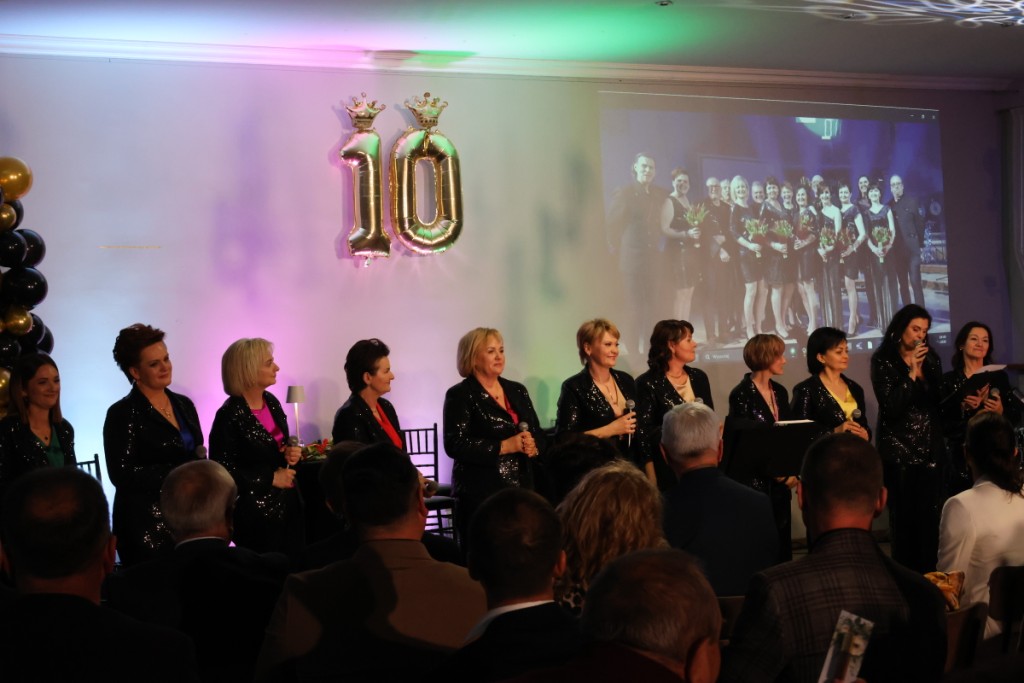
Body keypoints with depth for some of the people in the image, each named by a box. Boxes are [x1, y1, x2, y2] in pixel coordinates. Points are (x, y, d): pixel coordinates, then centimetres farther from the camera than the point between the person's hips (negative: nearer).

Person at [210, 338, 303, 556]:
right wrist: (270, 479, -17)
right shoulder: (229, 415, -17)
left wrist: (290, 453, -2)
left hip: (288, 503, 7)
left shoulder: (271, 402, 6)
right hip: (256, 512, -7)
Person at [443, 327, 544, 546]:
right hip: (480, 493, -5)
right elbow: (454, 445, -13)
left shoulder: (517, 391, 15)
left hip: (522, 488, 5)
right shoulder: (460, 395, -3)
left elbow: (538, 434, 18)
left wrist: (533, 446, -7)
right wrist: (504, 446, -16)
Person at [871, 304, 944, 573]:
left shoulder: (931, 358, 10)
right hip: (899, 449, -4)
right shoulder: (884, 361, -3)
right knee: (904, 517, -3)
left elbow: (941, 400, 13)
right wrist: (912, 372, -15)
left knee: (931, 515, 0)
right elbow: (891, 406, -13)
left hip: (931, 448, 4)